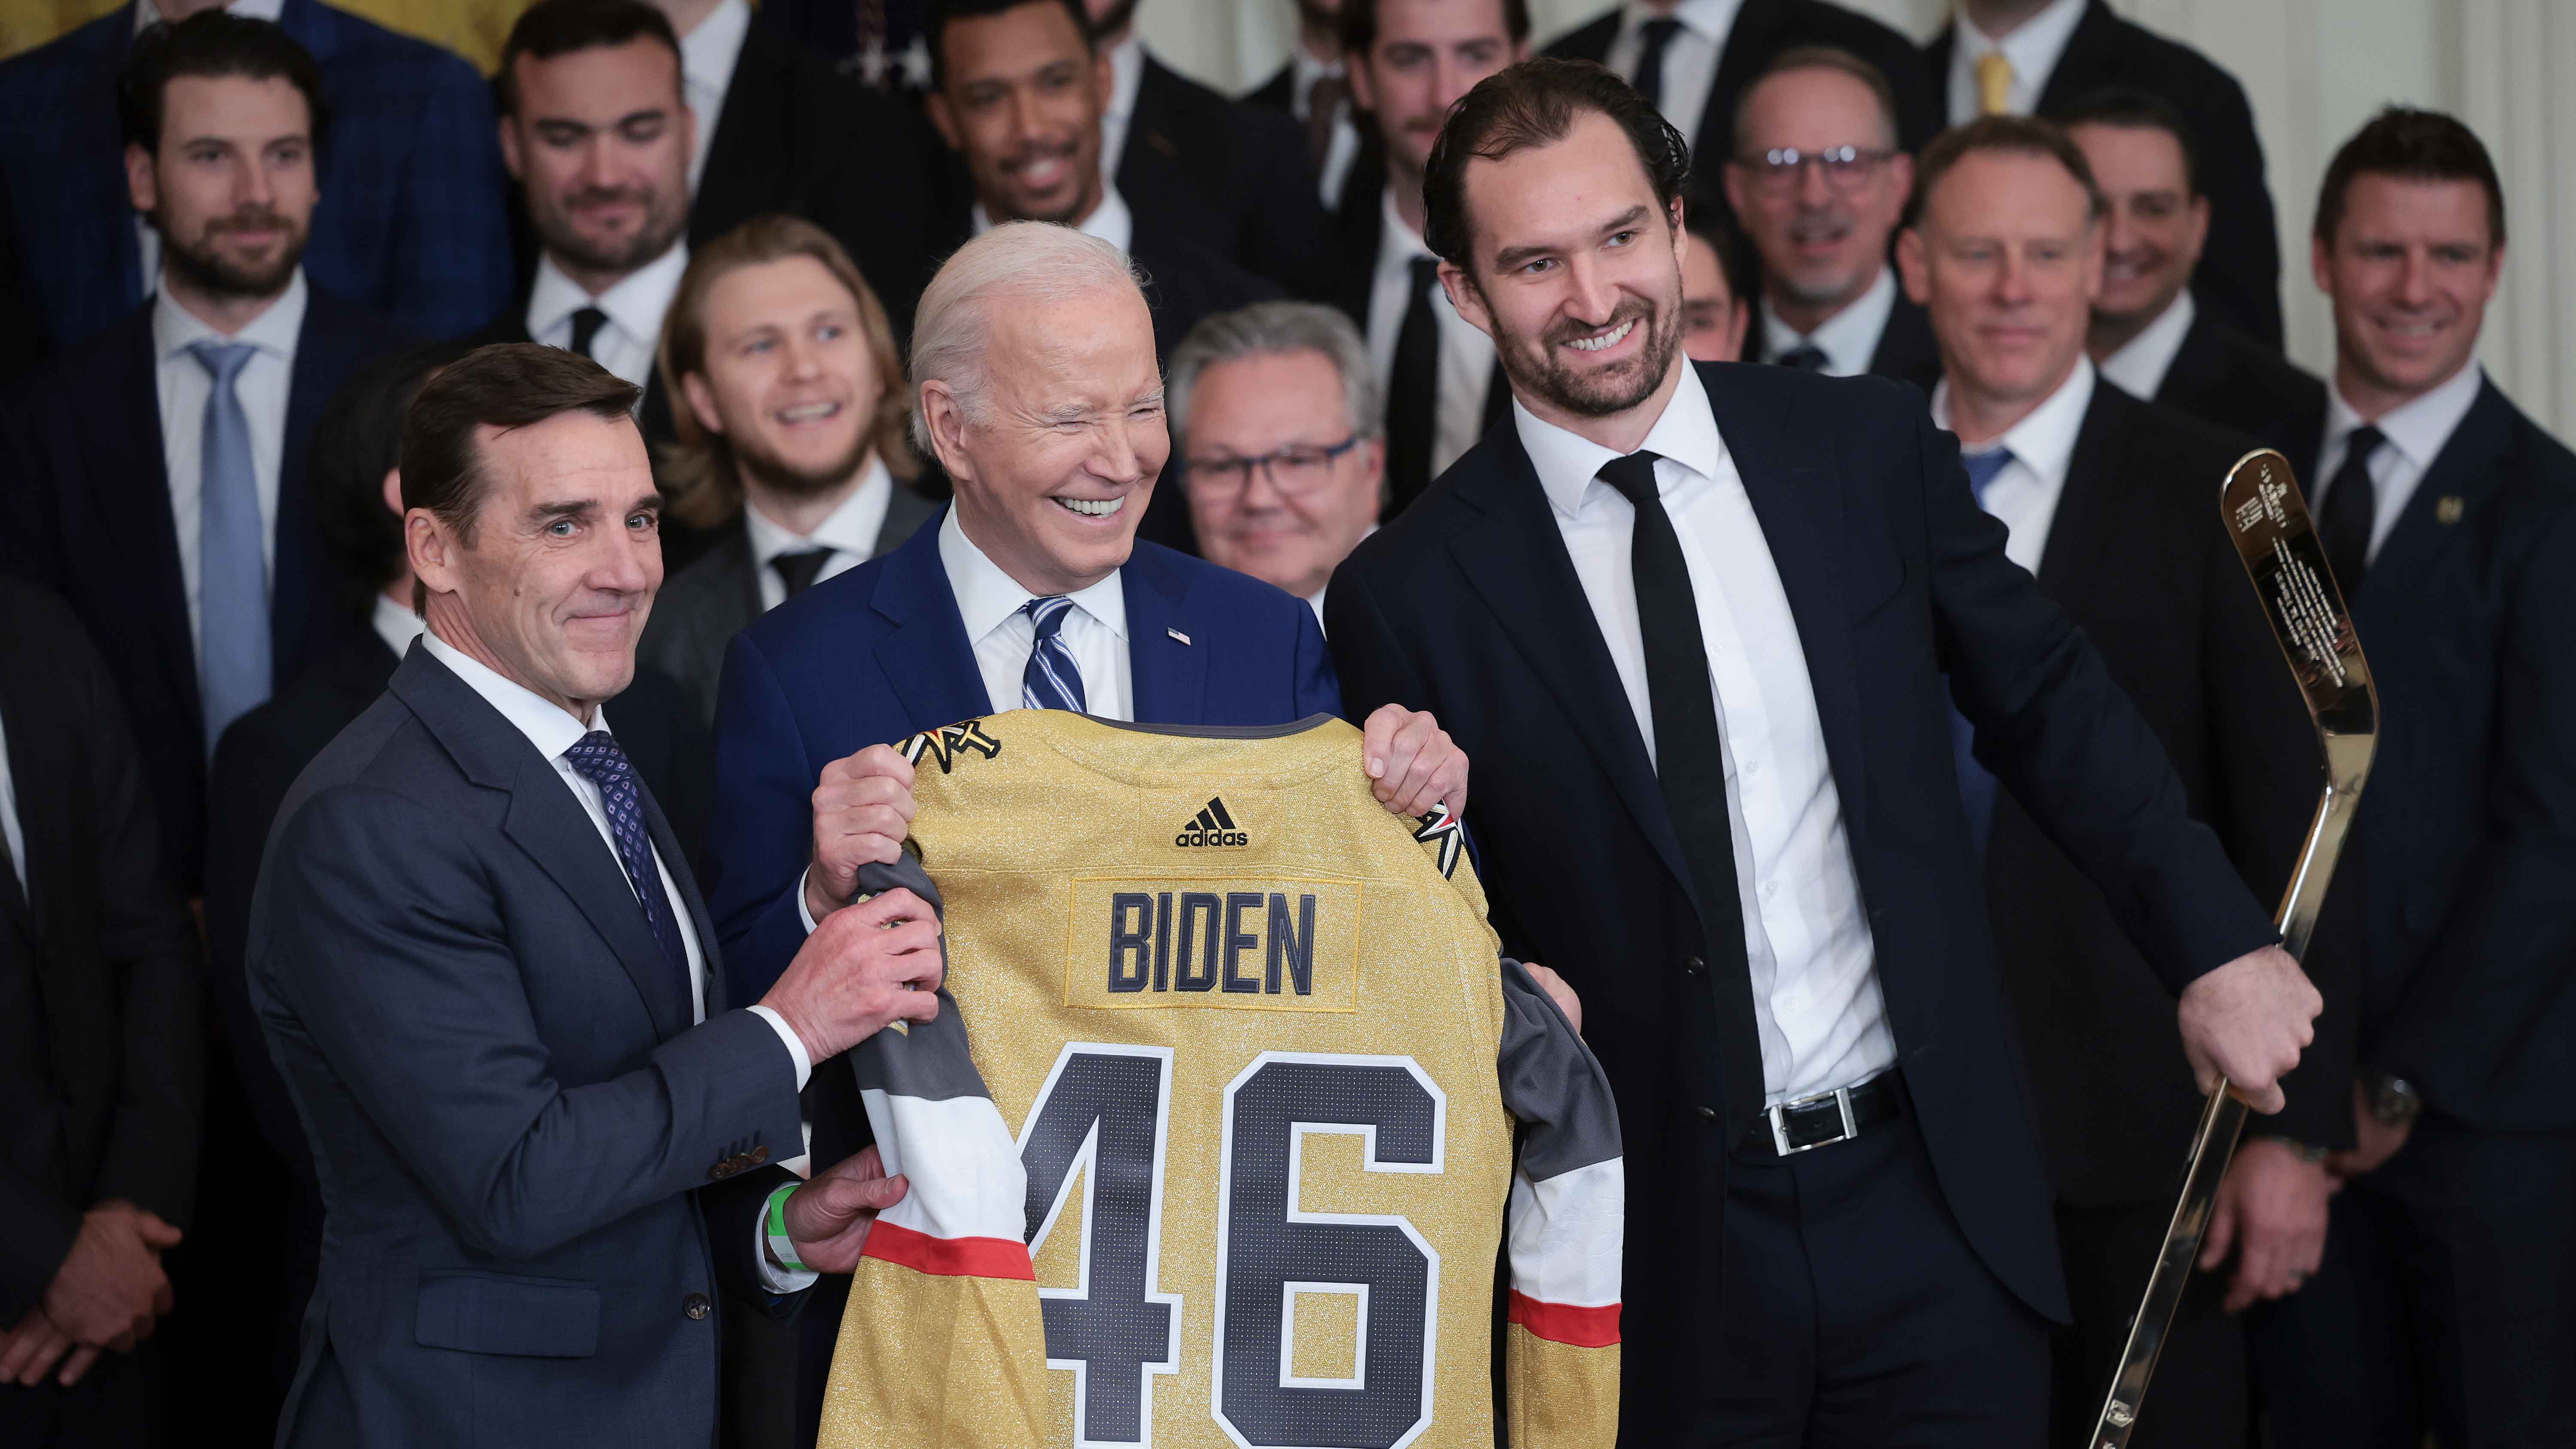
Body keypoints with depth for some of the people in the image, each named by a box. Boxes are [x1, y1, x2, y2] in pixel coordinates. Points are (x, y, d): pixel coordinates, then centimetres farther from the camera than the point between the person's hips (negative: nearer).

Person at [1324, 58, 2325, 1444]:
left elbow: (2050, 708, 10)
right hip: (1660, 1262, -2)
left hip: (1935, 1210, 2)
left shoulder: (1871, 448, 2)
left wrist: (2217, 942, 5)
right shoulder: (1409, 596, -4)